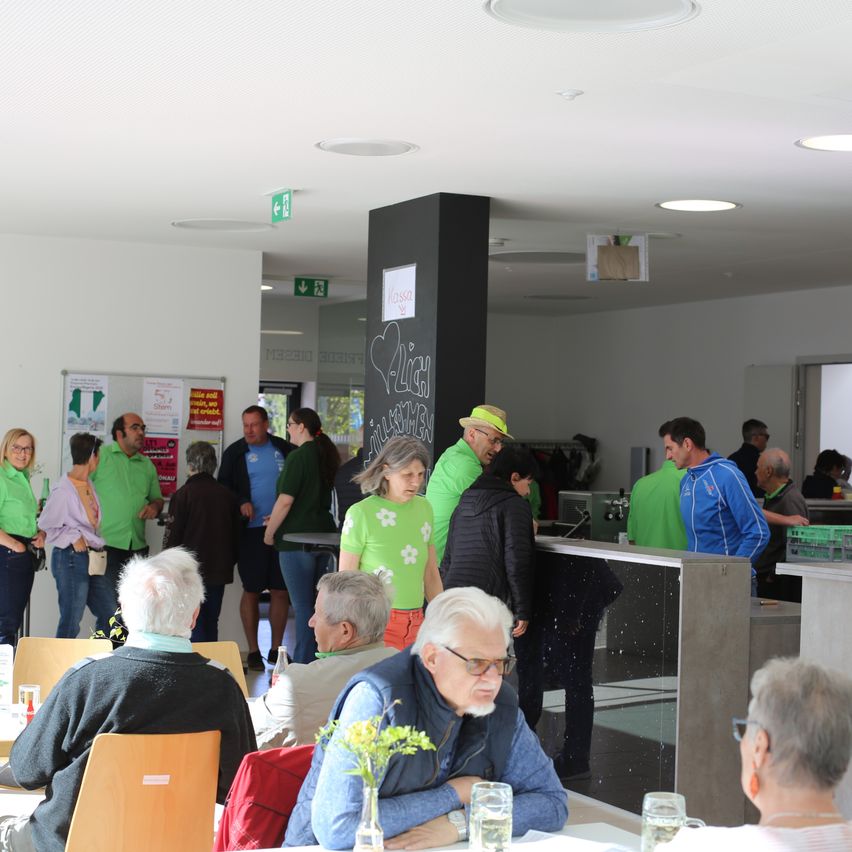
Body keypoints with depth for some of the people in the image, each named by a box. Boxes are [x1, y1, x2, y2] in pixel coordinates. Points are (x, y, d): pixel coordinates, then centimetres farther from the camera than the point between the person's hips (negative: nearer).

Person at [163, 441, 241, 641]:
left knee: (194, 626, 0)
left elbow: (173, 534, -9)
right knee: (211, 624, 13)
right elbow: (237, 533, 11)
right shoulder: (227, 495, 3)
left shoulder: (183, 494, -11)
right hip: (219, 571, 5)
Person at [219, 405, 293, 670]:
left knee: (281, 590, 5)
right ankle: (253, 652, 12)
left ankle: (276, 649, 16)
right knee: (252, 591, 3)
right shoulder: (235, 453, 3)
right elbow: (223, 487, 4)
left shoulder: (285, 449, 7)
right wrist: (241, 503, -13)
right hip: (251, 531, -2)